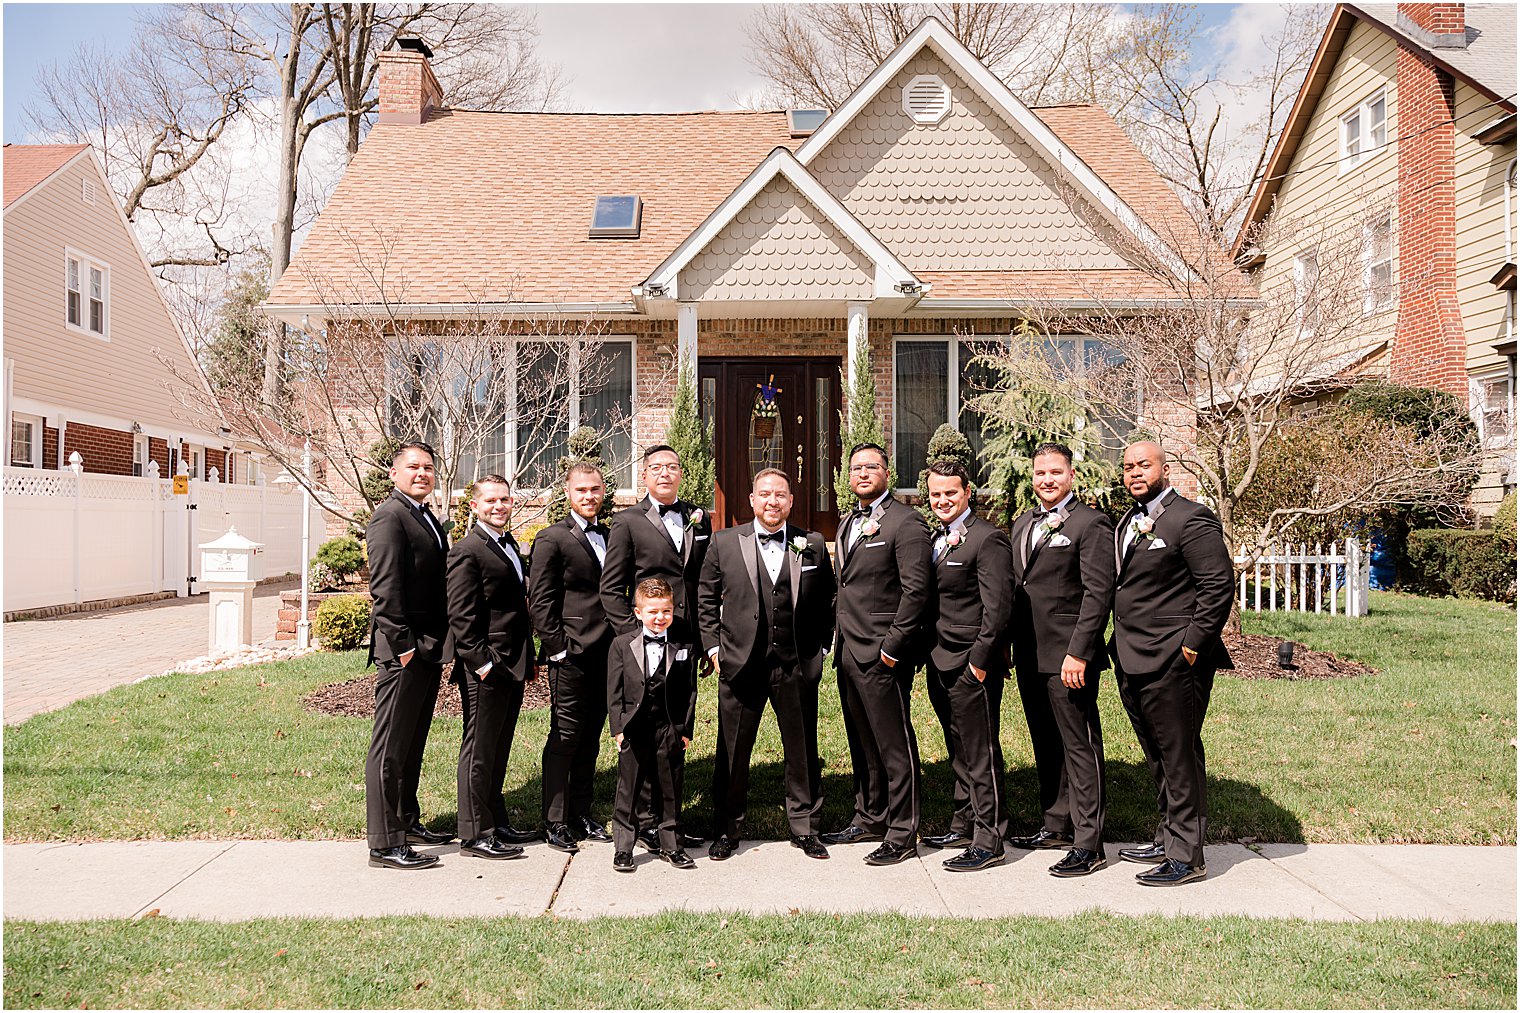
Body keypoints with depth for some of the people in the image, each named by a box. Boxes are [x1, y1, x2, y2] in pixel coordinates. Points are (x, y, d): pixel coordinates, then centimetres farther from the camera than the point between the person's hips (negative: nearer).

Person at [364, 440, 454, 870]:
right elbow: (385, 588, -19)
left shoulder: (428, 519, 17)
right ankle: (385, 844, 4)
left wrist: (438, 644, 15)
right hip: (404, 651, -10)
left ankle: (407, 821, 32)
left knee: (413, 743, 19)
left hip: (429, 649, 10)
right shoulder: (390, 516, -12)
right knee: (390, 748, -2)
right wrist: (403, 644, -21)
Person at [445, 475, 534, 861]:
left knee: (499, 749, 17)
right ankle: (475, 834, 8)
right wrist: (482, 662, -19)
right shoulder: (467, 551, -11)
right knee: (479, 751, 0)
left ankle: (496, 820, 27)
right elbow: (460, 616, -16)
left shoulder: (510, 546, 17)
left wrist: (527, 656, 19)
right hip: (485, 668, -9)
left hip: (512, 666, 9)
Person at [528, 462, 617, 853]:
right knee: (565, 738, 0)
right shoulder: (552, 539, -5)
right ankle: (555, 823, 10)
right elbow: (540, 601, -8)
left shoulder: (611, 537, 14)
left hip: (605, 655, 6)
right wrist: (558, 648, -12)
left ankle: (581, 815, 23)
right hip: (572, 656, -6)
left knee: (590, 738, 13)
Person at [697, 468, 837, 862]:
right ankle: (727, 830, 24)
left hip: (798, 666, 1)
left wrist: (820, 648, 5)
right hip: (740, 663, 0)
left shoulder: (813, 545, 4)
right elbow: (706, 599, 8)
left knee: (803, 750, 10)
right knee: (732, 751, 8)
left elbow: (826, 601, 12)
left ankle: (804, 827, 26)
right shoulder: (724, 542, 3)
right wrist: (714, 647, 2)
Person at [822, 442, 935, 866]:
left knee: (894, 746, -1)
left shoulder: (905, 522, -10)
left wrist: (892, 646, -17)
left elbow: (916, 590, -16)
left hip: (882, 655, -8)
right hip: (848, 651, 8)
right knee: (861, 743, 17)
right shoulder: (847, 523, 17)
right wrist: (839, 633, 14)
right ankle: (870, 818, 30)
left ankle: (901, 835, 9)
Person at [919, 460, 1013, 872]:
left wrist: (979, 660, -17)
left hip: (971, 667, -8)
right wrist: (927, 653, 11)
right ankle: (964, 826, 29)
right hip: (940, 664, 8)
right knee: (959, 753, 17)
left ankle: (988, 842, 8)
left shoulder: (988, 539, -12)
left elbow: (998, 606, -16)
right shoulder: (936, 539, 14)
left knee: (980, 754, -1)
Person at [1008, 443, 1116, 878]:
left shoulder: (1091, 523, -8)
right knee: (1046, 745, 17)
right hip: (1029, 657, 8)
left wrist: (1078, 654, -20)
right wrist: (1008, 646, 12)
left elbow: (1098, 593, -14)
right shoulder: (1023, 523, 16)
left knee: (1080, 747, -2)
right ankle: (1056, 825, 30)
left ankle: (1088, 844, 4)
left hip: (1067, 658, -8)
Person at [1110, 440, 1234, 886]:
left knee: (1179, 758, -1)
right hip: (1132, 661, 9)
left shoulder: (1191, 519, -11)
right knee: (1157, 757, 17)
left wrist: (1193, 644, -17)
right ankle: (1169, 837, 30)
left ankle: (1186, 856, 8)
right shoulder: (1128, 522, 16)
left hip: (1173, 663, -9)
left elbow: (1219, 585, -15)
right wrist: (1120, 645, 15)